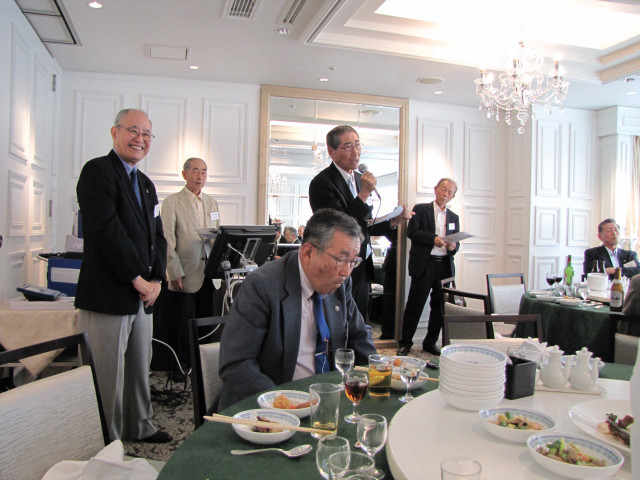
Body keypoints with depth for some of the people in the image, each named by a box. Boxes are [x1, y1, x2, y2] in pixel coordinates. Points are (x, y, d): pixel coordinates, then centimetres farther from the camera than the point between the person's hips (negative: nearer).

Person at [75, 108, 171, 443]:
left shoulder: (146, 184, 19)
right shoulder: (98, 170, -7)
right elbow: (105, 229, -18)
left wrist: (156, 278, 1)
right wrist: (137, 278, -16)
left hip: (142, 294, 8)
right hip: (107, 295, -8)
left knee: (140, 369, 18)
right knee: (108, 377, 1)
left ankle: (138, 428, 35)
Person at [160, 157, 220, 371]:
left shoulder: (212, 203, 15)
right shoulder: (172, 202, -1)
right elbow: (167, 241, -7)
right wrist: (175, 273, -13)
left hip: (208, 275, 5)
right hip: (184, 277, -5)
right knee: (181, 330, 3)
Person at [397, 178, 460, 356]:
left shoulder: (453, 217, 18)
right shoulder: (420, 209, 4)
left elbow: (456, 242, 15)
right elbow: (412, 231, -8)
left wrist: (453, 246, -8)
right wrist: (433, 238, -19)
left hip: (445, 266, 5)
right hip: (424, 265, -5)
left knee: (440, 306, 8)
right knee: (415, 304, -1)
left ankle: (430, 343, 22)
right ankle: (405, 343, 10)